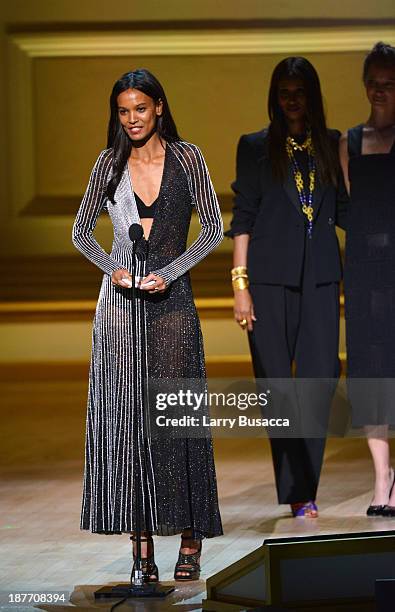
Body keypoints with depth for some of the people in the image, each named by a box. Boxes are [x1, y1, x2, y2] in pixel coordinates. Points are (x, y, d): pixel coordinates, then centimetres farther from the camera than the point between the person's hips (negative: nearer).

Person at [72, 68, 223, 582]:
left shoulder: (186, 157, 1)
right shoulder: (110, 163, 7)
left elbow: (214, 227, 0)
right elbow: (81, 231, 11)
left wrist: (169, 273, -10)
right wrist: (113, 269, -5)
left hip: (171, 298, -2)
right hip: (120, 300, 2)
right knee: (125, 416, -2)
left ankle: (190, 541, 5)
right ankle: (143, 542, 2)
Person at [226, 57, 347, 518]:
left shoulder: (332, 145, 12)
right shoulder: (256, 147, 6)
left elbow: (344, 210, 13)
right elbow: (243, 218, 3)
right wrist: (240, 284, -3)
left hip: (320, 276, 2)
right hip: (271, 277, -2)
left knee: (322, 376, -8)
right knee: (276, 382, -2)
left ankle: (302, 488, 0)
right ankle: (297, 493, 4)